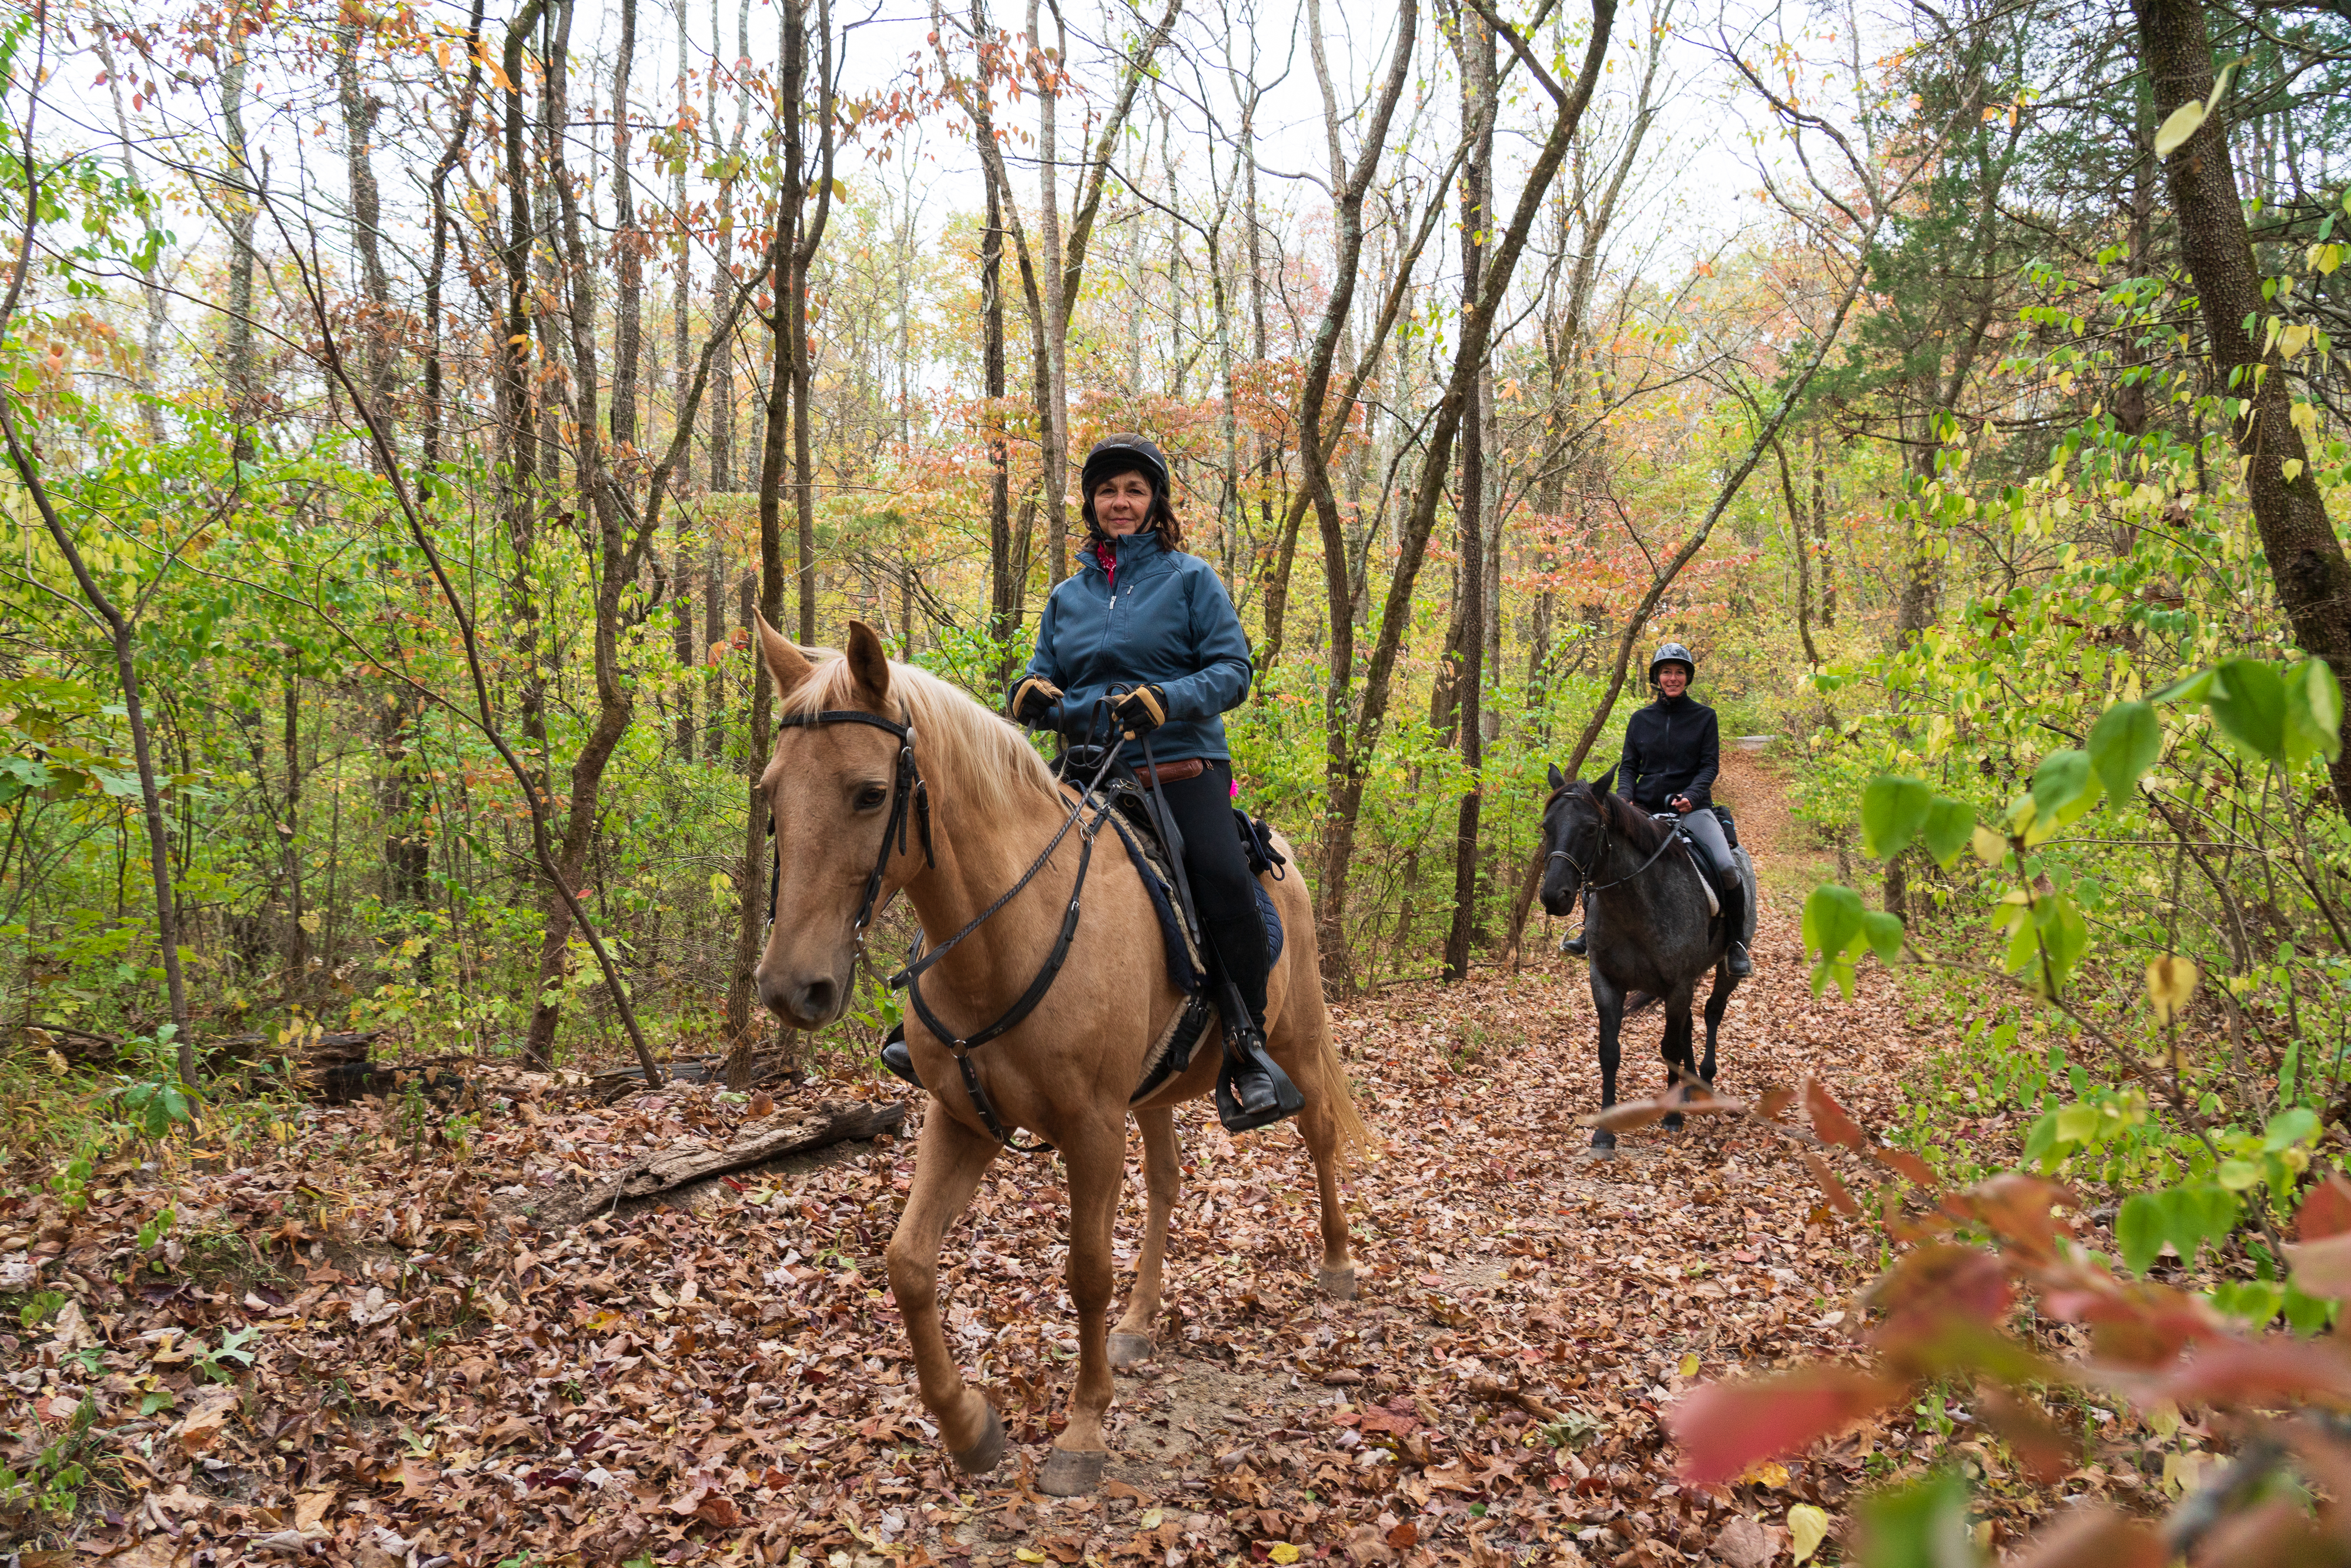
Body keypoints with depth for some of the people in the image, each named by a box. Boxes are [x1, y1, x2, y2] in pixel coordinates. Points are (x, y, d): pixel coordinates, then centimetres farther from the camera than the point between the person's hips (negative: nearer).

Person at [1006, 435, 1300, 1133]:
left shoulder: (1190, 578, 7)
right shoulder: (1067, 595, 18)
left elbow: (1233, 669, -2)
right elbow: (1045, 677, 20)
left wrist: (1168, 699, -20)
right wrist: (1031, 692, -5)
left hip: (1182, 767, -4)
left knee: (1225, 883, -27)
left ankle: (1248, 1052, -15)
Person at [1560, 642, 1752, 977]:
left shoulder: (1704, 716, 5)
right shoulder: (1640, 720, 10)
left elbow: (1710, 765, 0)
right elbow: (1628, 766, 10)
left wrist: (1690, 796, -19)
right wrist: (1625, 799, -9)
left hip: (1691, 808, -2)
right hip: (1645, 808, 3)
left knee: (1727, 866, -25)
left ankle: (1736, 942, -4)